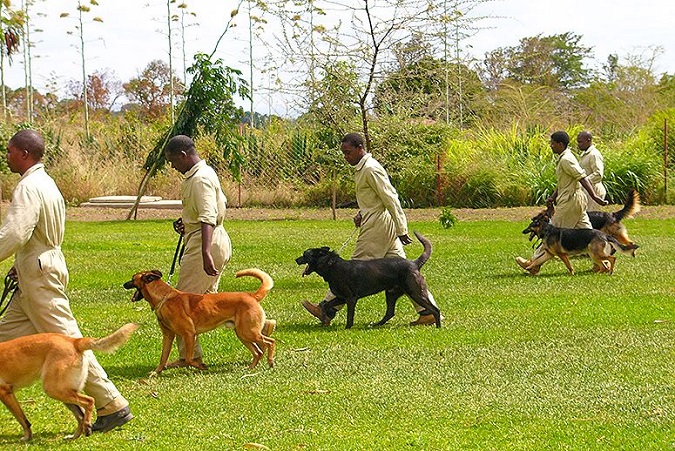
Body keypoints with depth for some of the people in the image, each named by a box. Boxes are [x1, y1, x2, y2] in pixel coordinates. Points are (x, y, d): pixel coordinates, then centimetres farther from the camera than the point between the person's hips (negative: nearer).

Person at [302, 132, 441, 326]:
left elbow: (390, 199, -17)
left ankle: (327, 310, 1)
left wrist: (401, 230, -16)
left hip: (377, 226, -10)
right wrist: (361, 214, 9)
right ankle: (428, 311, 4)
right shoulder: (361, 168, 16)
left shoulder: (371, 169, -15)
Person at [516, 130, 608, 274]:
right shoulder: (562, 159, 16)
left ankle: (534, 264, 3)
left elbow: (582, 178, -23)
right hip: (576, 200, 10)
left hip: (570, 201, -10)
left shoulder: (566, 160, -16)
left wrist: (594, 196, -28)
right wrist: (553, 197, 14)